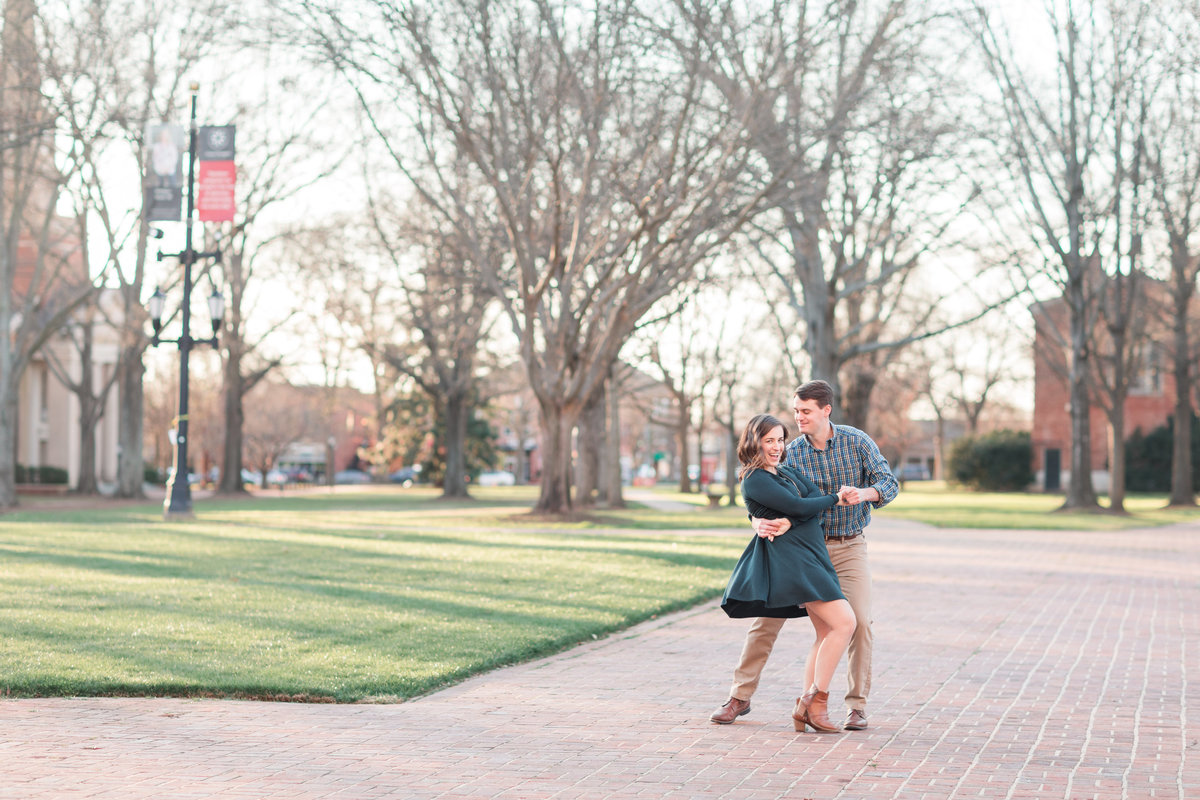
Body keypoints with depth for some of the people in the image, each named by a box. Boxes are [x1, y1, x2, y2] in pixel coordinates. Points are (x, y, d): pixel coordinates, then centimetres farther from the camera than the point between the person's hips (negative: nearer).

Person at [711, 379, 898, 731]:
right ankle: (740, 697, 6)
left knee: (859, 620, -14)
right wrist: (760, 522, -35)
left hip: (849, 547, -1)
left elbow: (889, 483, -12)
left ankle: (857, 705, 0)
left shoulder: (856, 441, -7)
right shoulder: (792, 452, -5)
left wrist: (864, 493, -35)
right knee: (767, 617, -5)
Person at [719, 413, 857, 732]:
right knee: (844, 622, -15)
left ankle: (805, 706, 8)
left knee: (827, 633, 7)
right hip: (791, 558, -9)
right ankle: (816, 702, -11)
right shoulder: (755, 480, -9)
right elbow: (801, 507, -14)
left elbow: (815, 497, 3)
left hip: (812, 556, 9)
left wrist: (787, 521, -16)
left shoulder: (788, 473, 19)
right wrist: (834, 499, 2)